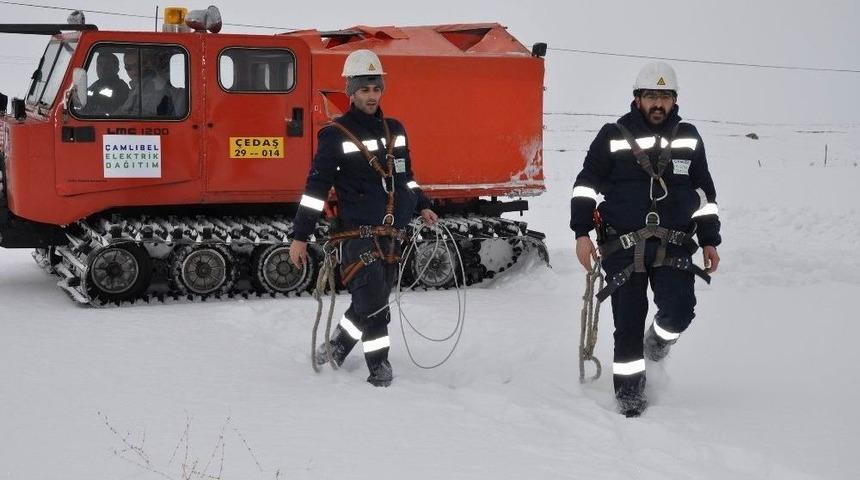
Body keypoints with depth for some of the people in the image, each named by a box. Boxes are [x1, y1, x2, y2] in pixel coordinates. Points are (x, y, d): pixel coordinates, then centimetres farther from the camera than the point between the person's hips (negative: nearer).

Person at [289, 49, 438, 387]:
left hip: (392, 234, 6)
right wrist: (300, 236, -9)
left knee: (371, 300, 10)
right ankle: (379, 366, 1)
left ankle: (338, 346, 30)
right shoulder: (336, 136, -4)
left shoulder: (395, 130, 14)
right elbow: (316, 187, -6)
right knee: (373, 302, -12)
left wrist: (422, 206, 22)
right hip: (358, 233, -6)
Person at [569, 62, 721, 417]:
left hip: (674, 244, 2)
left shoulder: (688, 138, 12)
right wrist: (582, 233, -5)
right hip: (623, 245, -1)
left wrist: (710, 241, 15)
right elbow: (586, 185, 3)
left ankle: (658, 339, 19)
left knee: (679, 311, -16)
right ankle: (629, 387, 16)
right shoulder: (613, 136, 3)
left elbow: (705, 193, 18)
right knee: (628, 322, -1)